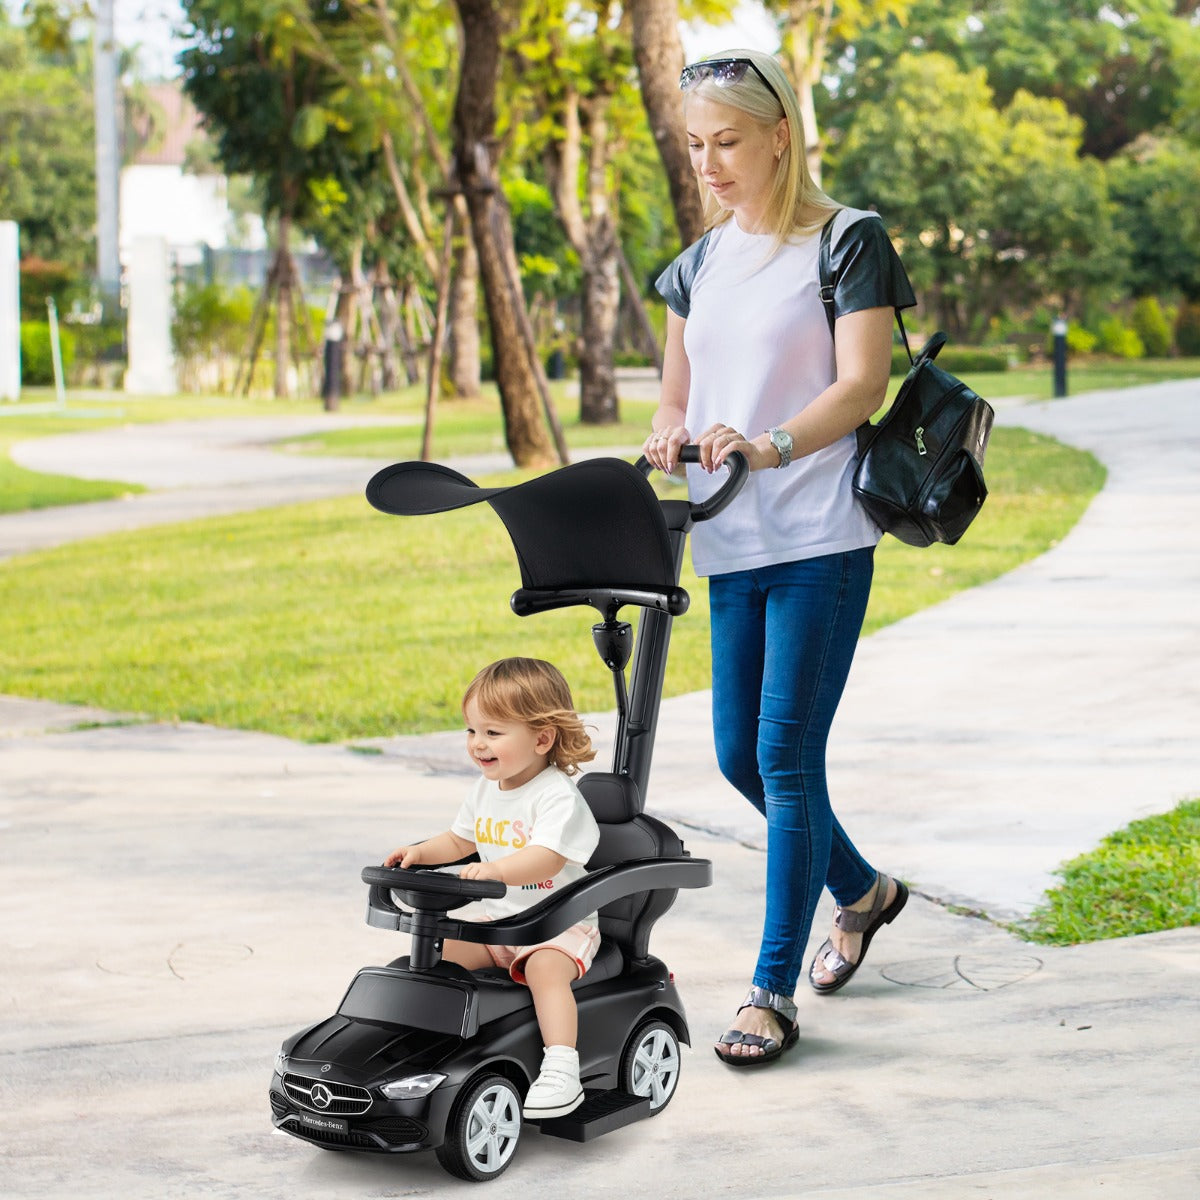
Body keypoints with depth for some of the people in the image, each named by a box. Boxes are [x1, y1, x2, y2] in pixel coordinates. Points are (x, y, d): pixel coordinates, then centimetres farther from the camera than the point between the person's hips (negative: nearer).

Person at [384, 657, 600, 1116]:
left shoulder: (557, 795, -17)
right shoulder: (486, 789, 9)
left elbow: (546, 857, -32)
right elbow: (460, 840, 26)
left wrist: (496, 869, -46)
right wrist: (421, 852, 9)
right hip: (498, 922, 8)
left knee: (546, 968, -34)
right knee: (440, 951, -7)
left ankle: (561, 1069, -39)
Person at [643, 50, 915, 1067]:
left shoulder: (848, 241, -4)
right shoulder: (699, 264, 15)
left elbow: (862, 385, -13)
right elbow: (676, 398, 16)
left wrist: (767, 446, -28)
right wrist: (668, 438, -7)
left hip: (820, 541, -7)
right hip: (731, 544, 7)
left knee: (786, 757, -9)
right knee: (740, 755, 11)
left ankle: (773, 994, -1)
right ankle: (862, 891, 38)